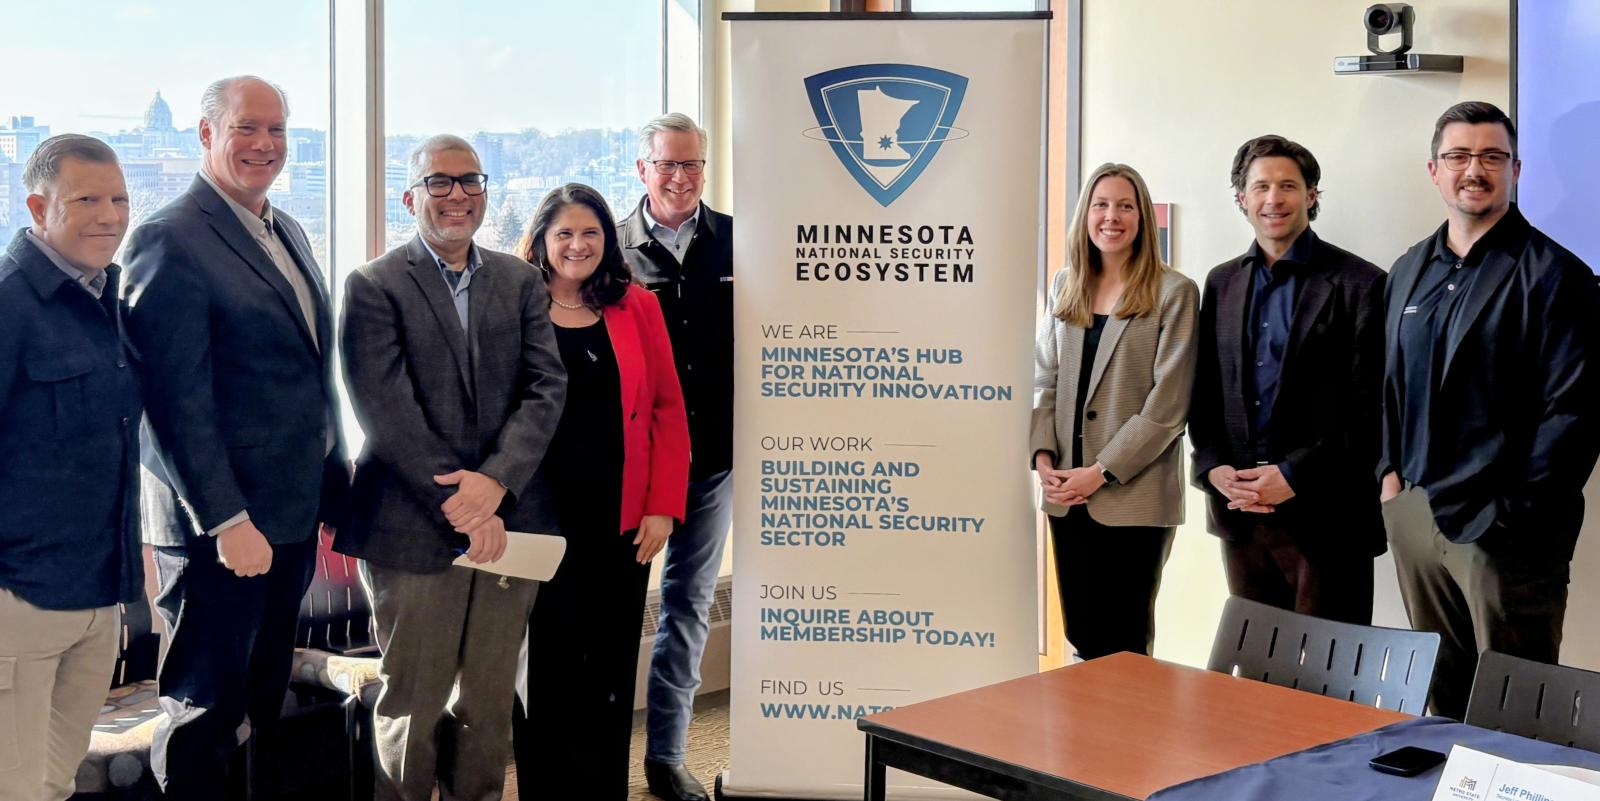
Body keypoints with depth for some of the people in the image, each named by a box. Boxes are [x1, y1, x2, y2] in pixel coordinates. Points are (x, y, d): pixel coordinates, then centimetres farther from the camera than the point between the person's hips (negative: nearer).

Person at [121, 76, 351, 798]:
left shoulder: (287, 232, 13)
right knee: (204, 711, 4)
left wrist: (335, 486, 16)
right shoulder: (171, 240, -14)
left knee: (267, 703, 19)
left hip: (292, 517, 8)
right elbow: (177, 399, -19)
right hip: (220, 523, -8)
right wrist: (227, 521, -21)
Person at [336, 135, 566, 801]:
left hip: (506, 523, 4)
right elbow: (387, 413, -10)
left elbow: (547, 387, 0)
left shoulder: (521, 283, 10)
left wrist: (495, 480, -15)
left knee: (490, 701, 12)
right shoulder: (374, 288, -2)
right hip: (415, 529, -3)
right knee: (412, 705, 7)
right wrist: (461, 507, -14)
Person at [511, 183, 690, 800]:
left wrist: (663, 507, -2)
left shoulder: (637, 308, 6)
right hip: (540, 521, -1)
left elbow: (668, 411, 4)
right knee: (547, 668, 6)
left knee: (612, 670, 8)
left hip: (622, 523, 2)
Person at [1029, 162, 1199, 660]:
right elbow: (1045, 380, 13)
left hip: (1134, 495, -4)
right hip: (1068, 494, 5)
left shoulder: (1173, 293, -4)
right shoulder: (1065, 286, 11)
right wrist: (1043, 456, -2)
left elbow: (1168, 402, -9)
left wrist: (1102, 471, -12)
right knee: (1081, 637, 10)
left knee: (1122, 643, 2)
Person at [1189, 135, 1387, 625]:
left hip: (1323, 512, -5)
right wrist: (1213, 468, -3)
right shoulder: (1222, 282, 13)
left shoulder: (1359, 284, -5)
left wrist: (1295, 476, -15)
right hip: (1238, 509, 5)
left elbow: (1367, 405, -9)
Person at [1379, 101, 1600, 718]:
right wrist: (1390, 472, 9)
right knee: (1443, 701, 14)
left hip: (1505, 529, -6)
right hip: (1414, 515, 6)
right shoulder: (1409, 272, 13)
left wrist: (1515, 512, -14)